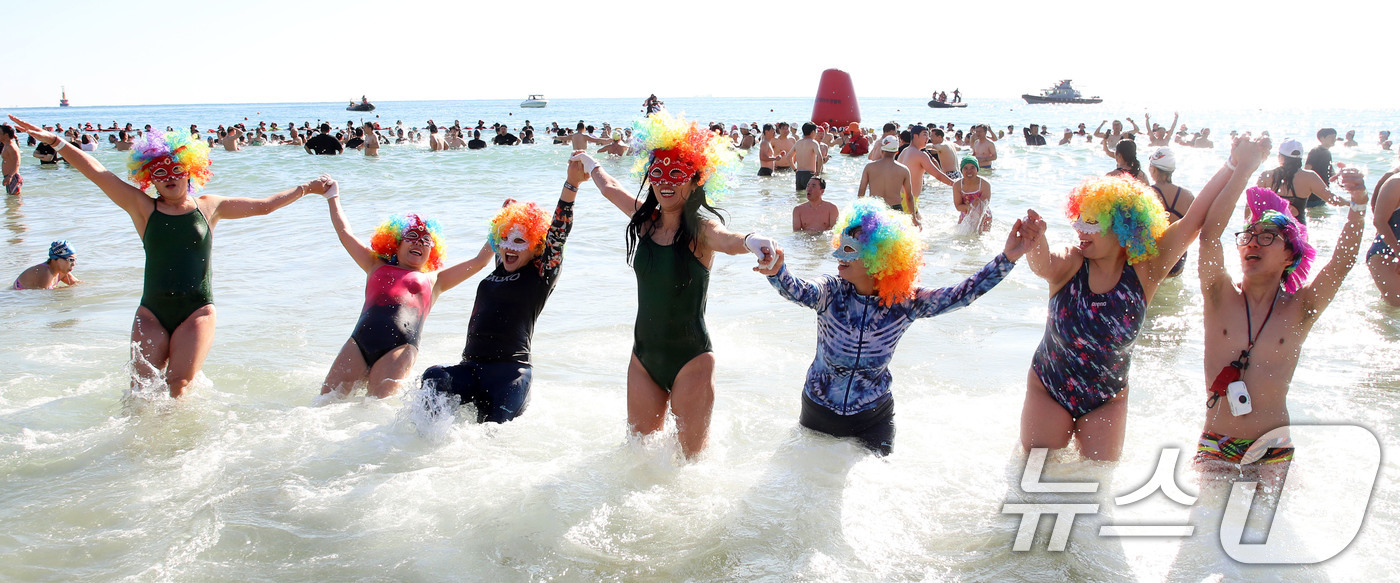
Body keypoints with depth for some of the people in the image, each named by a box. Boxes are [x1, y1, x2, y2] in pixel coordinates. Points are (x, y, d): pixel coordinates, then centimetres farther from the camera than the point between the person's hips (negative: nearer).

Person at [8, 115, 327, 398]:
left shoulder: (209, 207, 9)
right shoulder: (143, 208, 6)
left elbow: (265, 205, 16)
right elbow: (97, 172, -2)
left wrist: (307, 188, 20)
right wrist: (56, 142, -9)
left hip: (197, 311, 0)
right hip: (152, 311, 1)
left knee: (178, 385, -11)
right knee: (141, 386, -5)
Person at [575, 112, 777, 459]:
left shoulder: (701, 228, -16)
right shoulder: (645, 219, 1)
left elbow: (728, 240, -41)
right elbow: (609, 187, 22)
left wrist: (750, 241, -64)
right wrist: (589, 164, 41)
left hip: (690, 359, -5)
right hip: (644, 356, 6)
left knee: (692, 456, 3)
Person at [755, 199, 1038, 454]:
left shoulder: (904, 303, -18)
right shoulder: (832, 293, -21)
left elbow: (962, 294, -21)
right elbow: (796, 291, -41)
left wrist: (1007, 257, -32)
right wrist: (776, 272, -64)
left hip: (873, 416, 0)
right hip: (819, 412, 0)